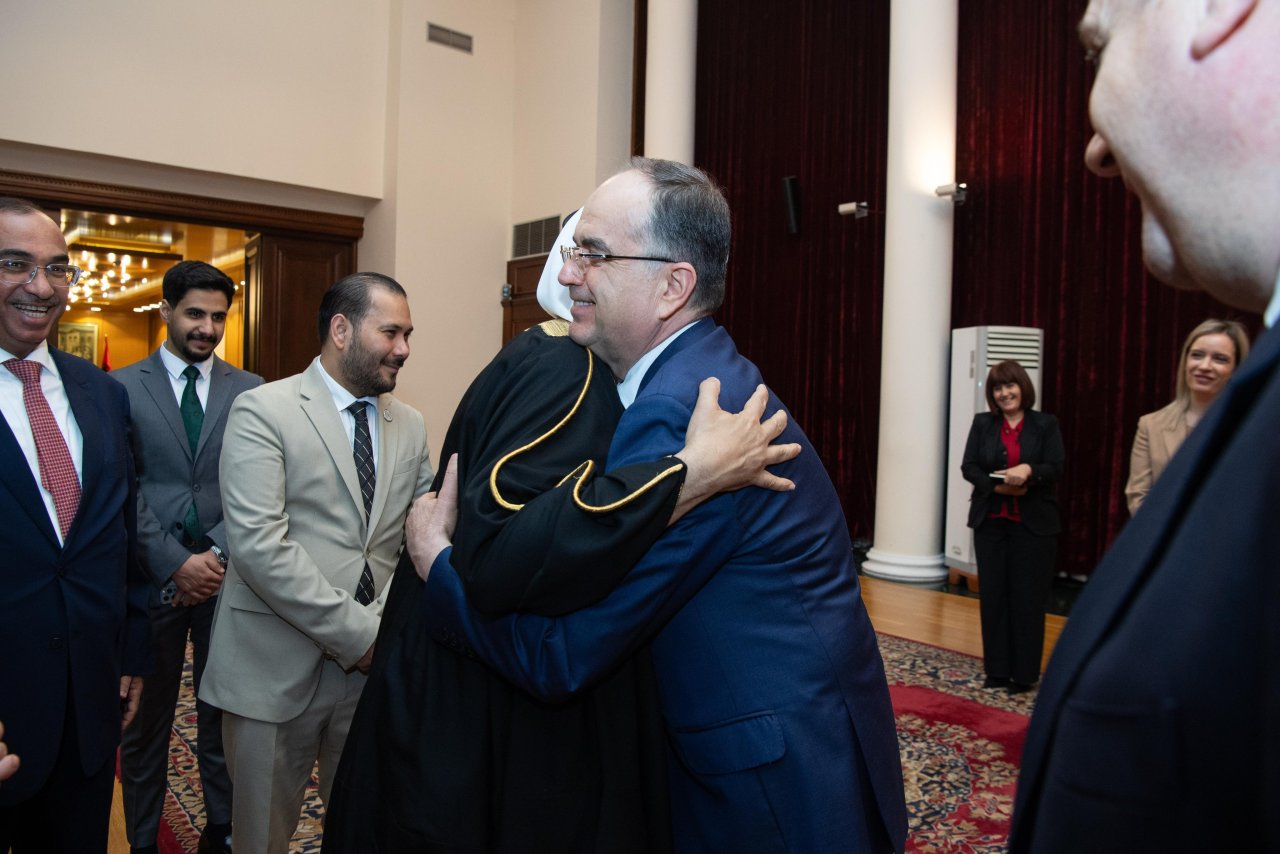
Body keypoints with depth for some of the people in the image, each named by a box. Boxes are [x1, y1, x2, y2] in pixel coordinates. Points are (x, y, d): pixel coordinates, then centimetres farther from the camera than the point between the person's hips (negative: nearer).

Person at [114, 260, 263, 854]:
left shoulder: (249, 390, 5)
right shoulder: (122, 387, 1)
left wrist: (217, 553, -11)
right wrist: (175, 563, -11)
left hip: (227, 575, 1)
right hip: (152, 577, -1)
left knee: (224, 714, 11)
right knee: (147, 717, 12)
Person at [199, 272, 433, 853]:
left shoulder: (410, 425, 8)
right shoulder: (262, 411, -8)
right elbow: (258, 544, -18)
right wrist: (357, 633, -17)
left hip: (374, 665, 4)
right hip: (276, 668, -4)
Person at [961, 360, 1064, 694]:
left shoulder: (1046, 424, 1)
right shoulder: (982, 423, 7)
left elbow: (1055, 468, -7)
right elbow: (969, 467, 1)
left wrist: (1028, 471, -27)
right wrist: (996, 485, -16)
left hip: (1034, 524, -2)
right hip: (991, 521, 2)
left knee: (1028, 597, 2)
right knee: (993, 595, 6)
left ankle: (1024, 673, 12)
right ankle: (997, 669, 16)